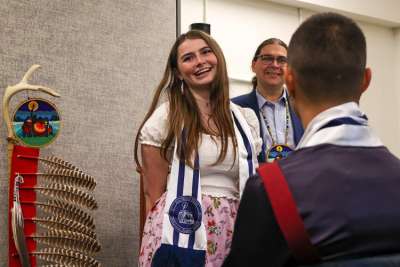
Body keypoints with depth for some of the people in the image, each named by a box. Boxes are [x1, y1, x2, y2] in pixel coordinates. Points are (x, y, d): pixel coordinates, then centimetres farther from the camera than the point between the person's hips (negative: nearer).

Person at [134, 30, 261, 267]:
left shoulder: (247, 119, 9)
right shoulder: (166, 118, -1)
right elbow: (154, 193, -1)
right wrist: (156, 241, -3)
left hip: (233, 238, 3)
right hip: (182, 237, -3)